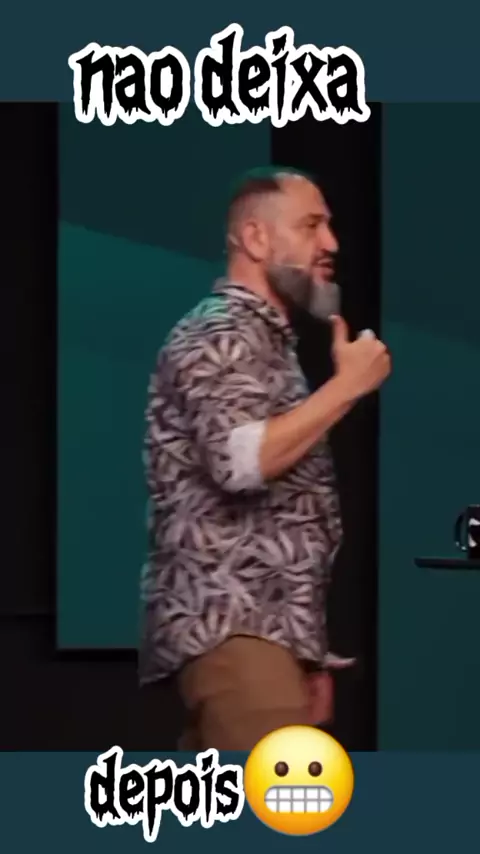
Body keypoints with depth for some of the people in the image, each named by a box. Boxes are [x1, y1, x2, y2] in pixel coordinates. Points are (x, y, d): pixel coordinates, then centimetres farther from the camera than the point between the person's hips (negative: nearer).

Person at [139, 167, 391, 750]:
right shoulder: (220, 334, -7)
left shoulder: (266, 340, 24)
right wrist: (348, 384, -14)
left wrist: (310, 653, 23)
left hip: (268, 624, 10)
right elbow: (242, 460, -26)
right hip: (230, 624, -10)